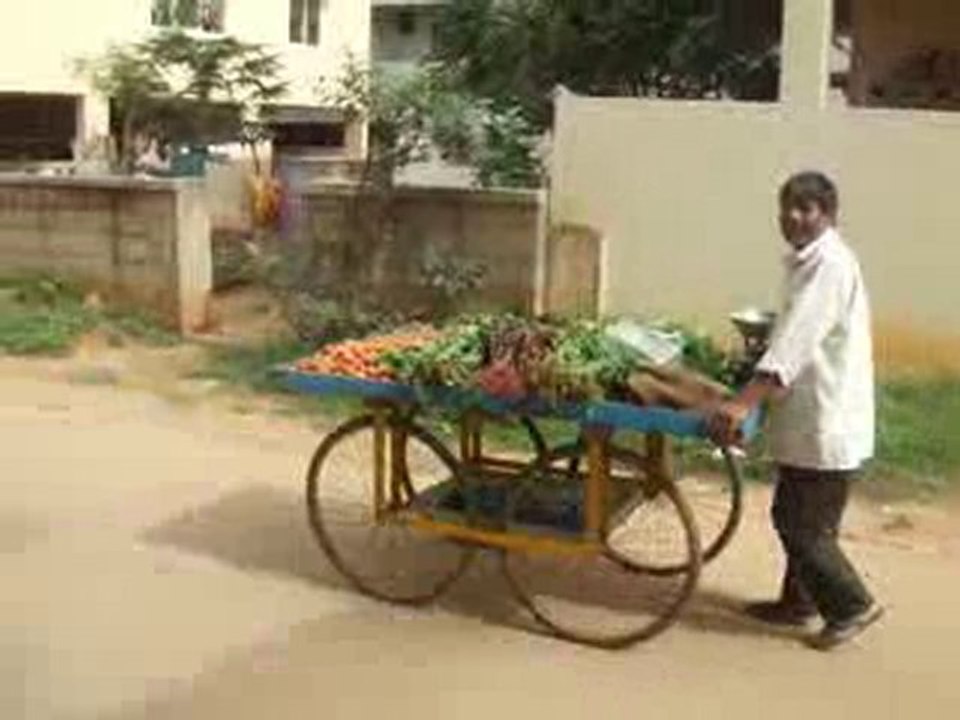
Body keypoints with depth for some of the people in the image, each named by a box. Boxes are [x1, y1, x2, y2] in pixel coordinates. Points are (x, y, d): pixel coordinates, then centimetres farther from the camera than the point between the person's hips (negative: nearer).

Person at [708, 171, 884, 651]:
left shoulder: (830, 264, -19)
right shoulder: (810, 262, 13)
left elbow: (795, 341, -30)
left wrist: (744, 402, -37)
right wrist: (752, 396, 27)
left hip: (826, 424, -10)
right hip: (808, 421, 10)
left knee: (803, 526, -1)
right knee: (795, 518, 18)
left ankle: (852, 606, 14)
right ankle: (799, 602, 32)